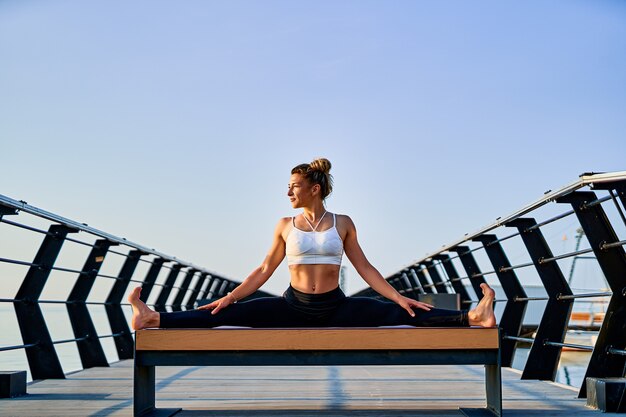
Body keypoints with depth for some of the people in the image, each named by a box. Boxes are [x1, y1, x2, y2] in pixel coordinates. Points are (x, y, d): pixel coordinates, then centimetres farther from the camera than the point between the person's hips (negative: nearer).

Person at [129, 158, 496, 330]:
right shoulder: (286, 225, 6)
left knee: (400, 314, -19)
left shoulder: (343, 224, 3)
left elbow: (364, 267, 5)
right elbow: (264, 270, 8)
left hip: (335, 308, -1)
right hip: (294, 306, 1)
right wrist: (229, 297, 1)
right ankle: (155, 319, -23)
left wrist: (399, 297, -4)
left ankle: (472, 317, -29)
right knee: (230, 314, -16)